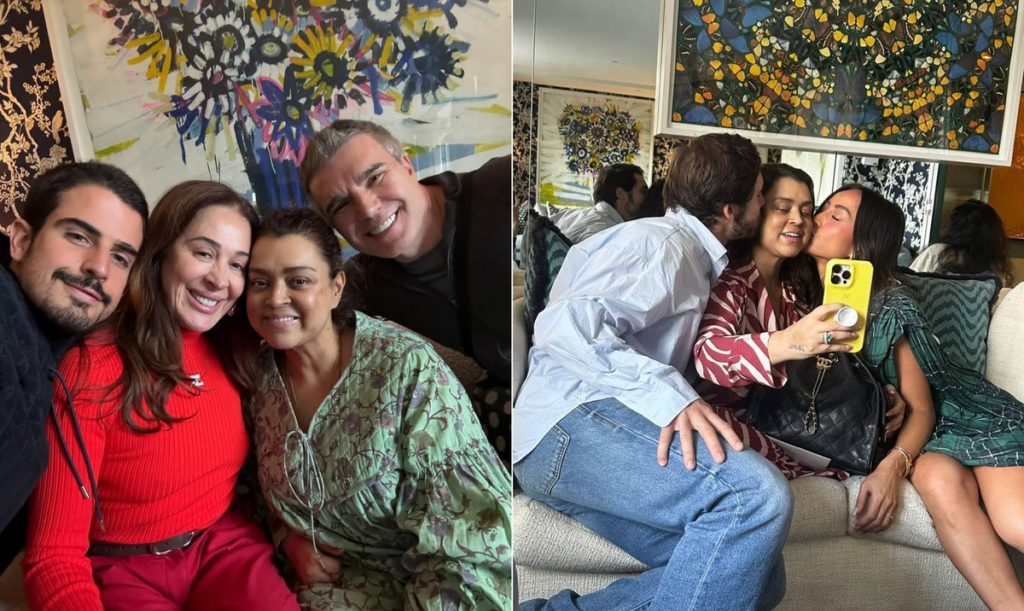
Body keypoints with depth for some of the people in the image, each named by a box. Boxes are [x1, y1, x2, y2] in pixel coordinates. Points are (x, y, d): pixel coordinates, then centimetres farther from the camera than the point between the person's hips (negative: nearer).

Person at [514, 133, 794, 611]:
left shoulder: (693, 258, 30)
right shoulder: (662, 240, -1)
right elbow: (564, 326, -17)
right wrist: (669, 393, -26)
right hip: (573, 424, -9)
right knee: (759, 495, -30)